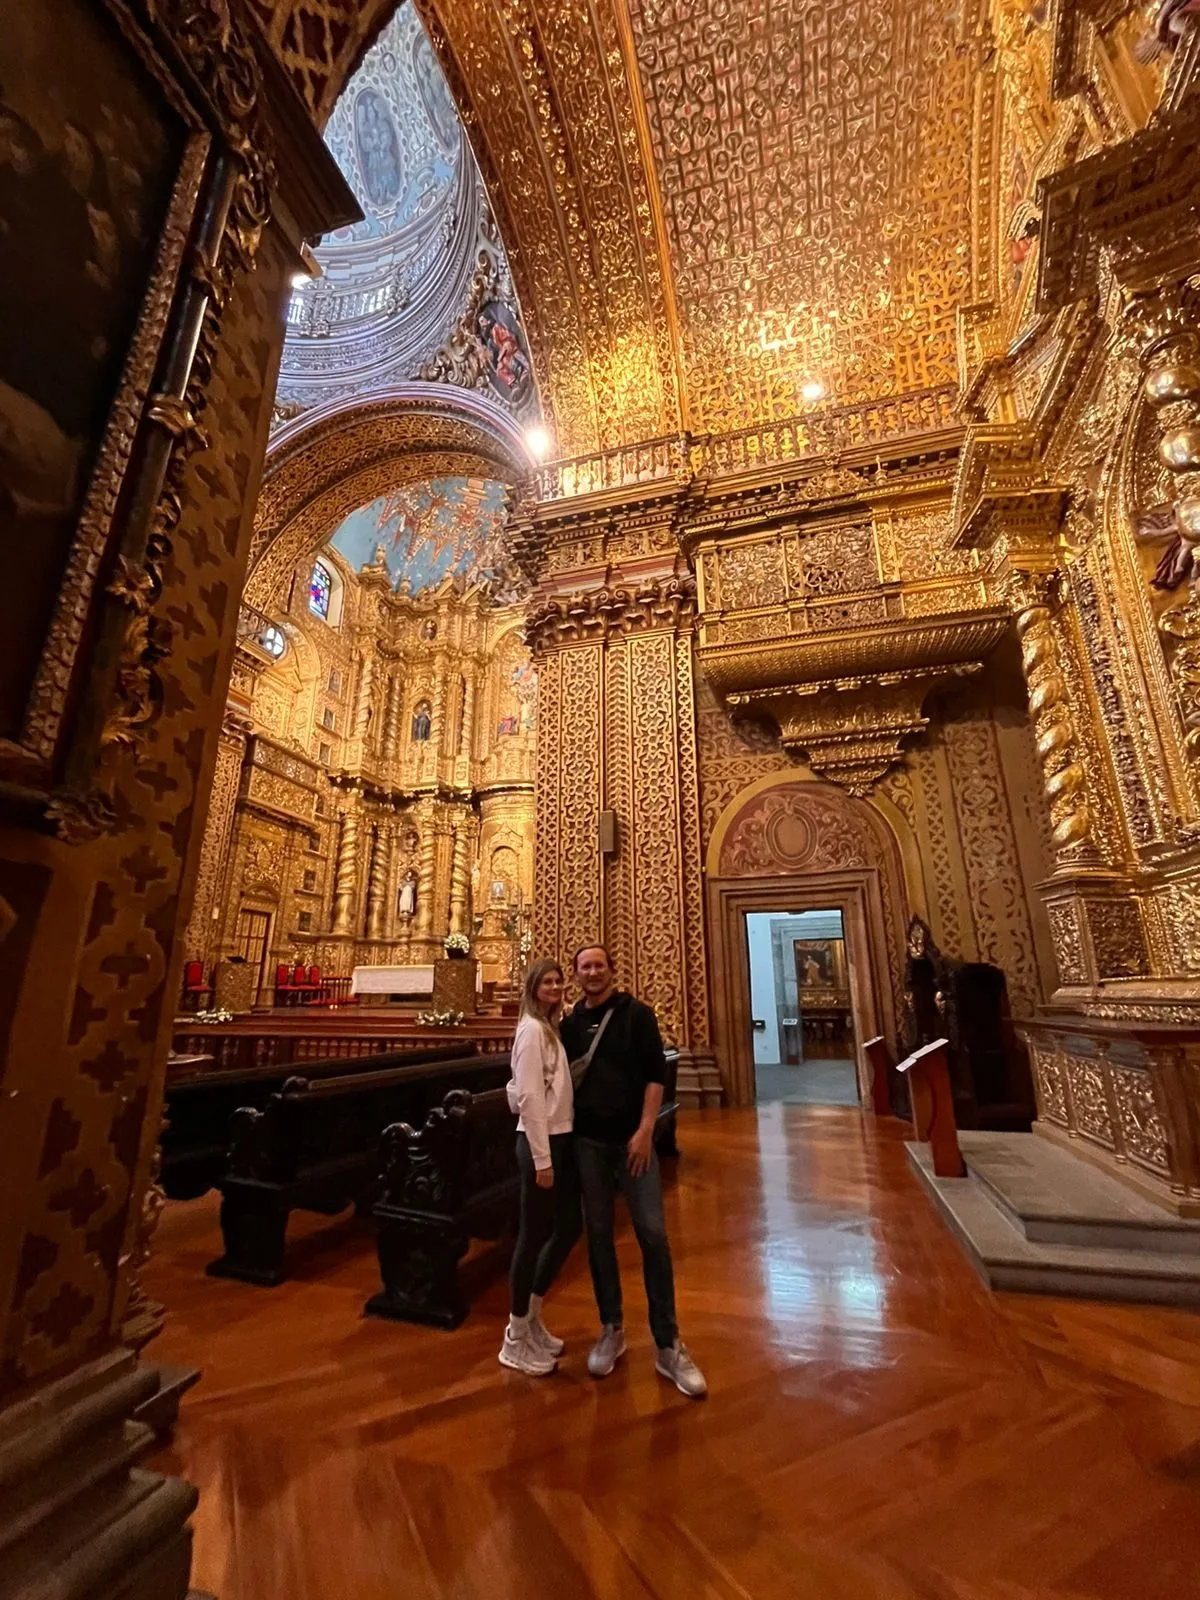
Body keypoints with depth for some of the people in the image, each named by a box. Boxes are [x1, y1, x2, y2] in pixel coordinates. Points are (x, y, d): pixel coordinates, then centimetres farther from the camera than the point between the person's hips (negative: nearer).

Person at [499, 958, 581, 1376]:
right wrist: (542, 1159, -20)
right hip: (540, 1143, -9)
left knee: (570, 1227, 18)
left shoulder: (550, 1028, 11)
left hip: (562, 1139, 9)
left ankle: (531, 1318, 36)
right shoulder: (532, 1029, -16)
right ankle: (516, 1341, 25)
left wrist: (555, 1152, 10)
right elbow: (529, 1097, -20)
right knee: (533, 1236, 5)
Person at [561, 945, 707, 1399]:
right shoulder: (570, 1024, 4)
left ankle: (668, 1344, 14)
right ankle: (611, 1330, 29)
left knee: (653, 1235, -1)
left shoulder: (637, 1014, -5)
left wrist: (644, 1131, -14)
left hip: (633, 1139, -2)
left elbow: (655, 1074, -8)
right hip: (588, 1142, 3)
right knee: (598, 1235, 11)